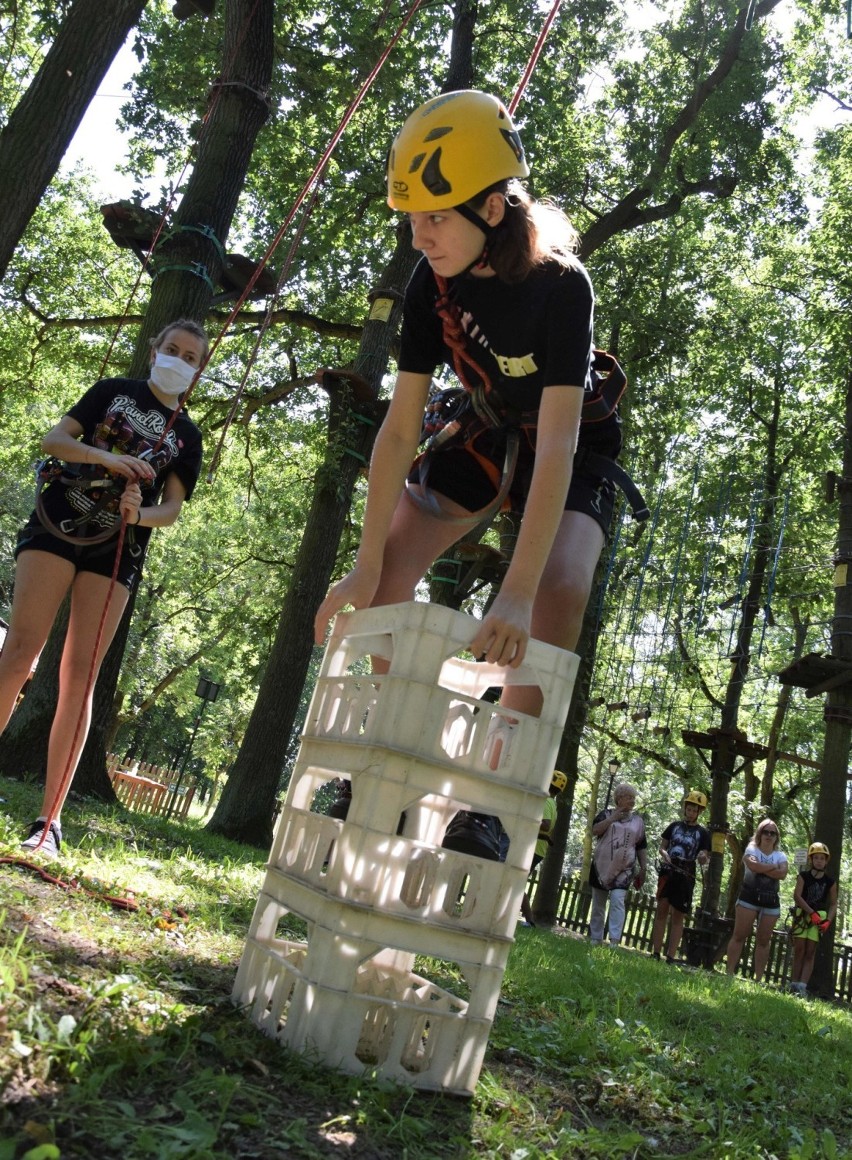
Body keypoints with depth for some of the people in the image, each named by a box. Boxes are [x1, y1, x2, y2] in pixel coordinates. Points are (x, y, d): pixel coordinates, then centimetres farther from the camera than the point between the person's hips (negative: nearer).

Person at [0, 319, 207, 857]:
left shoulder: (188, 436, 13)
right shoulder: (113, 390, 12)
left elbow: (172, 509, 4)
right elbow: (54, 440, 4)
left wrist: (139, 514, -19)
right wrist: (106, 457, -15)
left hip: (117, 550, 1)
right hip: (58, 525, -1)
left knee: (80, 674, -6)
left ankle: (49, 820, -7)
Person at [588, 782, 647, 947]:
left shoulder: (638, 820, 10)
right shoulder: (606, 814, 5)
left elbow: (642, 847, 12)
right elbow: (594, 831, -11)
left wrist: (643, 868, 5)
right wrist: (613, 818, -13)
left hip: (624, 869, 0)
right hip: (602, 866, 1)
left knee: (617, 901, -17)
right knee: (598, 905, 7)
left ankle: (614, 940, -20)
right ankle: (595, 939, 16)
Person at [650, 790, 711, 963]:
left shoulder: (703, 833, 5)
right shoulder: (674, 826, 10)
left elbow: (706, 858, 2)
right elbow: (662, 846, 14)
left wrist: (703, 858, -22)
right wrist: (664, 854, -9)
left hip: (686, 877, -1)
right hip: (667, 872, 1)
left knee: (678, 917, 0)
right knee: (662, 910, -2)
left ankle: (671, 957, 1)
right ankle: (656, 953, 0)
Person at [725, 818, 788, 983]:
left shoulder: (780, 855, 11)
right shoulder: (751, 849, 3)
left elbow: (782, 875, -9)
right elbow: (753, 865, -19)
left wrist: (762, 868, -13)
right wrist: (773, 867, -8)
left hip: (771, 901, 3)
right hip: (749, 897, -3)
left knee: (763, 941, 4)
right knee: (739, 935, -4)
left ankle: (758, 979, 7)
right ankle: (729, 973, -2)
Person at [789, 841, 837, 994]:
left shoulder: (830, 882, 6)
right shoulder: (803, 876, 0)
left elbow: (833, 904, 7)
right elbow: (797, 896, -9)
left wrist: (828, 921, -8)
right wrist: (812, 913, -17)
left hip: (819, 916, 2)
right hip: (802, 914, -2)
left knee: (810, 952, -3)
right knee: (799, 950, -4)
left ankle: (802, 985, -7)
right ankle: (794, 984, -4)